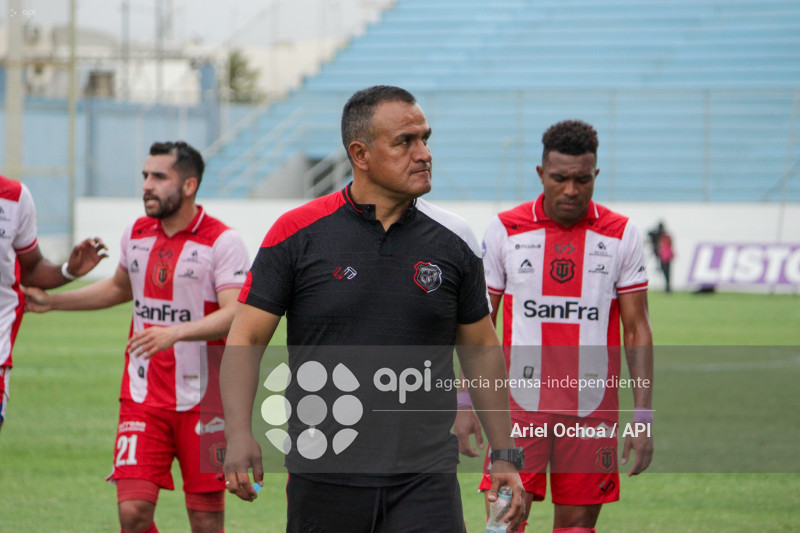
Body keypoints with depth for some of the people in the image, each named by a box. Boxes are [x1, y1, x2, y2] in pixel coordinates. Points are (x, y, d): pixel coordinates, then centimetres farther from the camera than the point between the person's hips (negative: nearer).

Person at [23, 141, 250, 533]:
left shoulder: (222, 241, -9)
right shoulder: (136, 234, 9)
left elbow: (236, 314, -21)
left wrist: (176, 332, -34)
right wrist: (51, 301, 28)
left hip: (204, 400, -4)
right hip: (143, 398, 4)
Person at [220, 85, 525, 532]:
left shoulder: (454, 240, 5)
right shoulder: (297, 233, -2)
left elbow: (482, 347, 15)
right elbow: (247, 338, -2)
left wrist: (505, 454, 13)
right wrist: (240, 434, -16)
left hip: (426, 478, 1)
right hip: (323, 475, -1)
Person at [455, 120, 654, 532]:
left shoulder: (621, 236, 2)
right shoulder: (504, 230, 2)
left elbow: (637, 330, 4)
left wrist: (642, 415, -3)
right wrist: (466, 403, 0)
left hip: (592, 408, 1)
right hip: (519, 403, -1)